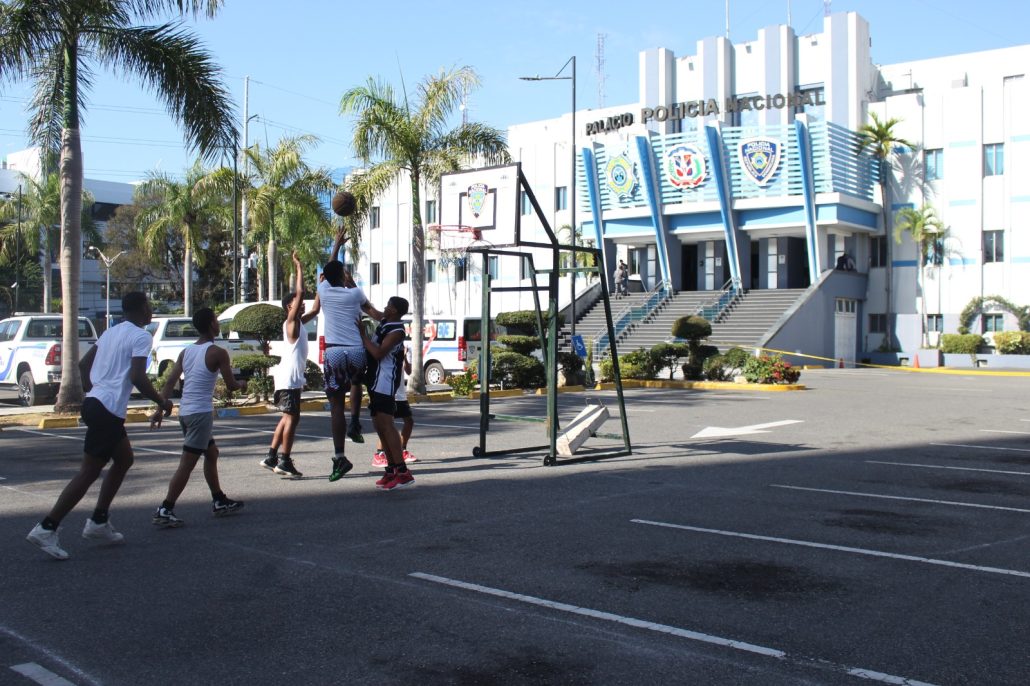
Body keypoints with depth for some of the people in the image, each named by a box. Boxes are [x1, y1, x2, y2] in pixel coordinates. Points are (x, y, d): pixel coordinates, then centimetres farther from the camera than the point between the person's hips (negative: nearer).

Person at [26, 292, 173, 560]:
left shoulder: (111, 332, 17)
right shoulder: (141, 336, -10)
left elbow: (83, 364, 22)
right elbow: (137, 377, -20)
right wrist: (161, 402, -9)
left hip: (95, 403, 10)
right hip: (109, 410, -10)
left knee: (124, 459, 20)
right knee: (89, 472, -6)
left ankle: (99, 522, 20)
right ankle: (46, 528, -6)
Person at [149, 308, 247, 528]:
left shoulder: (186, 352, 11)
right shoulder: (218, 353, -9)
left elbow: (170, 382, 5)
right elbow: (231, 385, -3)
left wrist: (160, 409, 4)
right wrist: (242, 384, 18)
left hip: (185, 411, 8)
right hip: (201, 413, -8)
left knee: (212, 453, 22)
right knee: (187, 464, -6)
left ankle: (220, 502, 30)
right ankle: (164, 511, -9)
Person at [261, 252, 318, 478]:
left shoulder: (299, 322, 15)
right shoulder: (291, 323, -9)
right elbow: (299, 292, -19)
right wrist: (298, 267, -14)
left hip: (293, 377, 9)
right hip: (289, 378, -9)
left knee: (288, 417, 13)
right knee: (292, 418, -8)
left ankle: (272, 457, 17)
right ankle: (284, 461, -5)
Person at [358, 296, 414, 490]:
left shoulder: (396, 331, -16)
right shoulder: (384, 323, 12)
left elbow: (378, 353, -23)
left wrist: (362, 334, -16)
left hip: (385, 382, -10)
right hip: (376, 381, 10)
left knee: (385, 424, -16)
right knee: (379, 425, 11)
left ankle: (402, 472, -19)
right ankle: (392, 470, 16)